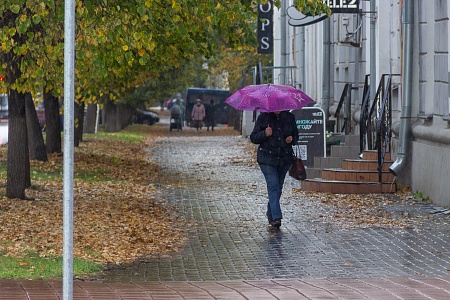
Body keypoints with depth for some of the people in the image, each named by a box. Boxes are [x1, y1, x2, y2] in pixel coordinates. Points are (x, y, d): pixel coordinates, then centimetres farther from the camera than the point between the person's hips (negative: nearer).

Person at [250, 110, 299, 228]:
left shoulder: (289, 117, 7)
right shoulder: (263, 118, -2)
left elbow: (296, 135, 18)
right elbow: (253, 138, -2)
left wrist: (292, 139, -5)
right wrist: (265, 134, -21)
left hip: (285, 158, 4)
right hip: (267, 159, -4)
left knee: (278, 187, 10)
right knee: (273, 186, -14)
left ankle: (271, 214, 26)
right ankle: (276, 217, -19)